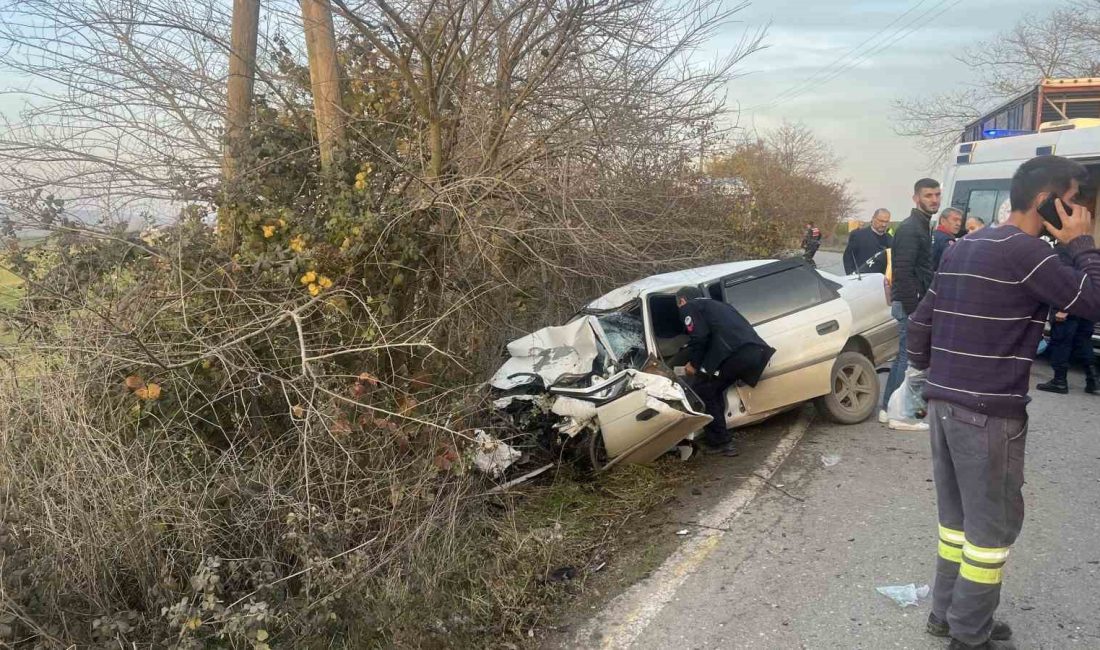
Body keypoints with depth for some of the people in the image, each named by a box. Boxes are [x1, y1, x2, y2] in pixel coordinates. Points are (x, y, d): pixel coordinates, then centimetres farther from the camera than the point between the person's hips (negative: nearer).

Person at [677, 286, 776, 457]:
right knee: (713, 390, 23)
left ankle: (721, 443, 5)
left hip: (735, 353, -8)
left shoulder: (689, 308, 13)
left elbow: (699, 337, -3)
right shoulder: (715, 304, 37)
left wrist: (694, 363, 11)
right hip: (756, 351, 8)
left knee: (702, 392, 6)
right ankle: (717, 438, 25)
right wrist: (699, 363, 40)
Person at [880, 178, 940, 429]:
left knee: (904, 357, 13)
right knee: (910, 359, -6)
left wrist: (916, 307, 18)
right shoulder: (910, 229, -14)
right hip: (910, 304, -10)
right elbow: (903, 273, -22)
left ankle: (888, 409, 19)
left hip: (915, 303, 10)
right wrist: (912, 309, -23)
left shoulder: (920, 227, 17)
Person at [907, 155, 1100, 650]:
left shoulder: (963, 247, 13)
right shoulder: (1024, 250, -14)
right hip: (989, 410, -9)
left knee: (957, 515, 17)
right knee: (993, 523, 3)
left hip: (944, 402, 9)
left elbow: (920, 321, 16)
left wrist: (927, 371, 25)